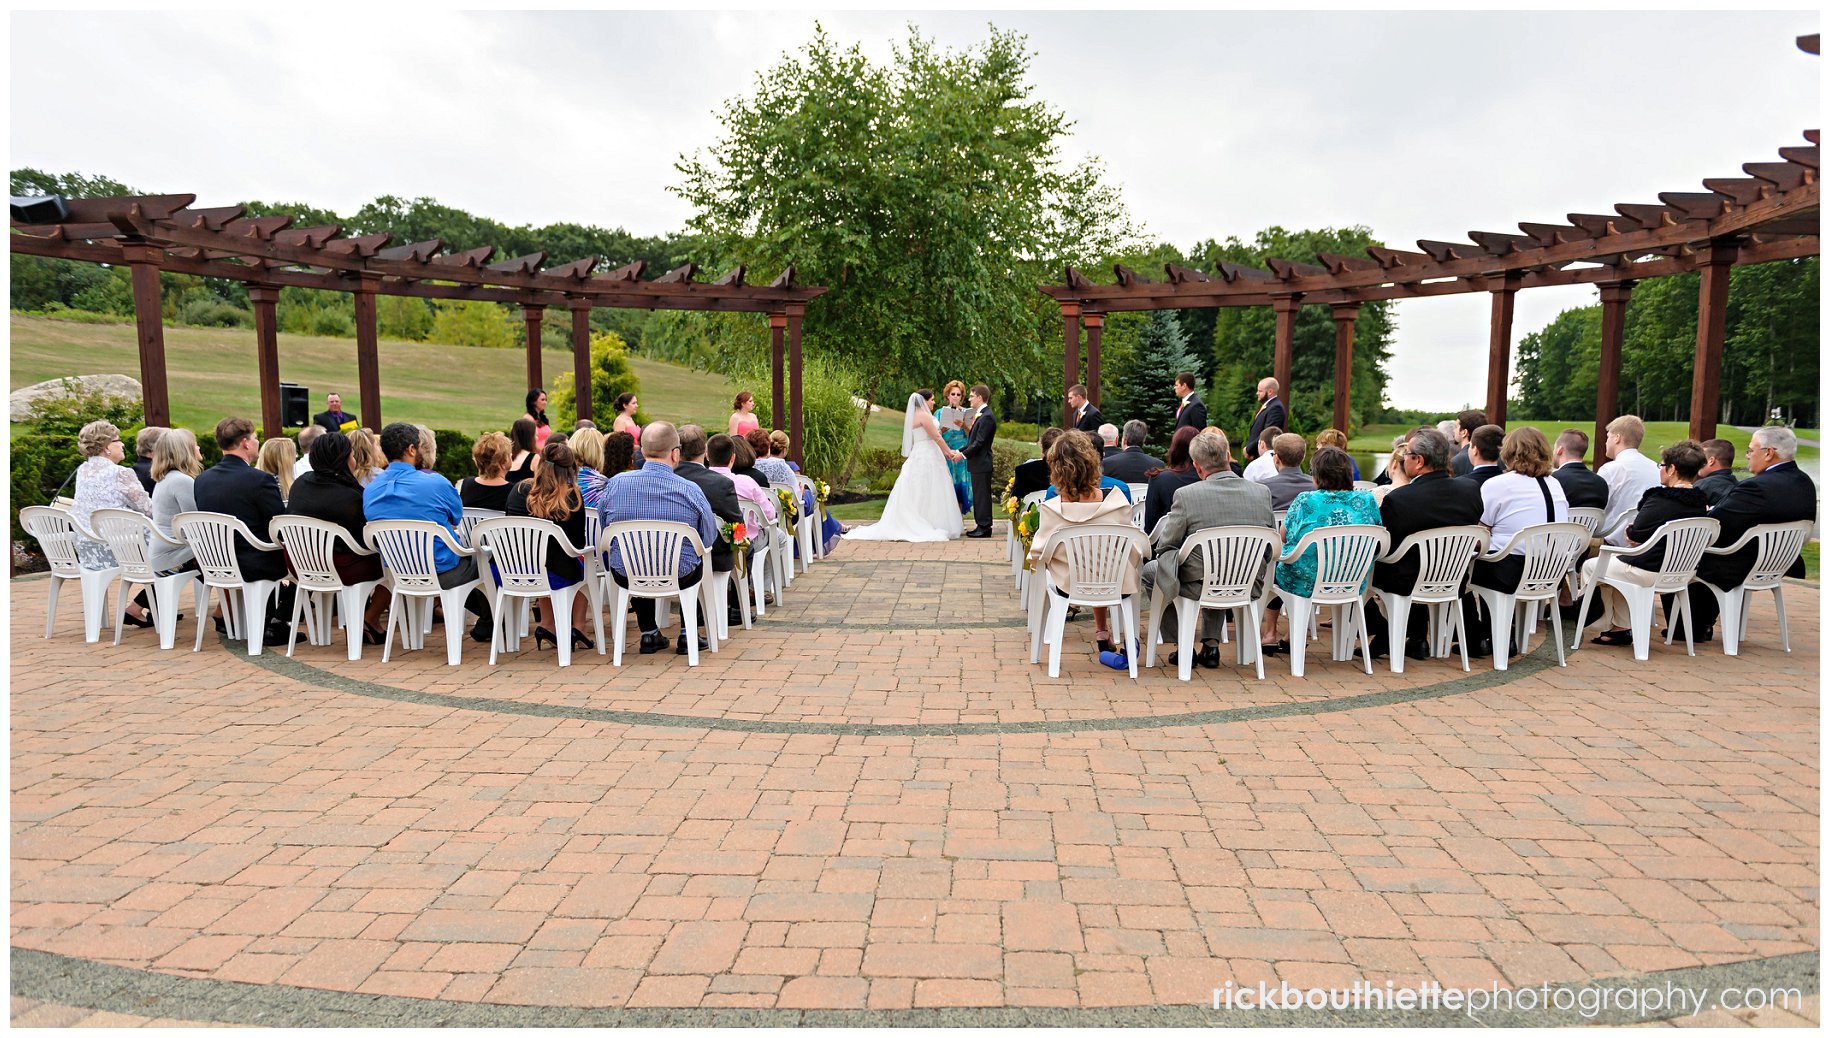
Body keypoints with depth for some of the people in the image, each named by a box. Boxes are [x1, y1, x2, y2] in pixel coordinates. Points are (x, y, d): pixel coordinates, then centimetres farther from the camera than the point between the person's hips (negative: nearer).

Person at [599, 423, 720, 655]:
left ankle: (649, 634, 40)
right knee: (696, 564, 33)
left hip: (625, 577, 2)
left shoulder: (615, 484, -9)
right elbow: (709, 539, -6)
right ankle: (686, 635, 31)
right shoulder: (691, 490, -16)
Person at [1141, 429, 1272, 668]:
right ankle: (1211, 645, 32)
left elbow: (1164, 546, -7)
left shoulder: (1186, 495, -17)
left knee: (1149, 570, 23)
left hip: (1198, 587, -5)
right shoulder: (1262, 492, -5)